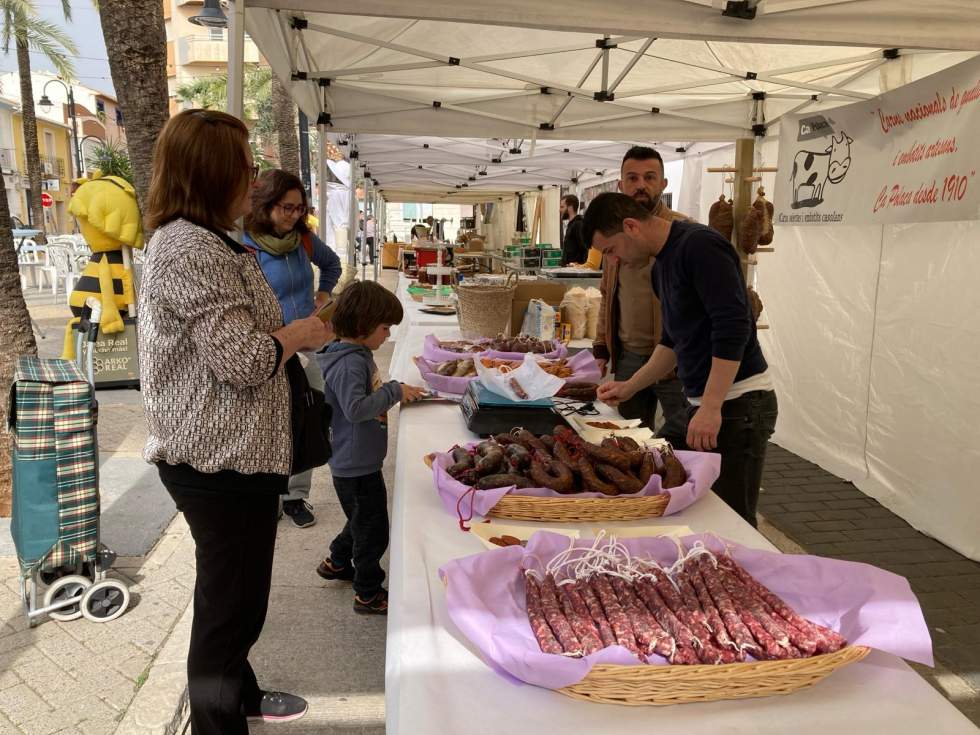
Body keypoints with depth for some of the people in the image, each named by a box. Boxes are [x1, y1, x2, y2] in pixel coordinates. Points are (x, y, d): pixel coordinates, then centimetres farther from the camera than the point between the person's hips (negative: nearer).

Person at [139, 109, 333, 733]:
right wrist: (301, 333, -9)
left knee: (233, 593, 26)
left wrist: (290, 332, 9)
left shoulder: (197, 241, 14)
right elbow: (242, 359, -25)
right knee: (232, 604, 5)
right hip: (221, 463, -11)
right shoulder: (192, 250, -21)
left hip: (230, 454, 11)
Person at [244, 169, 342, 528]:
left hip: (309, 350, 5)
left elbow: (331, 263, 25)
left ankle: (296, 495, 27)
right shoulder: (246, 249, -14)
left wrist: (324, 293, 11)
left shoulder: (304, 239, 3)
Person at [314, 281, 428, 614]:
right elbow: (355, 408, -36)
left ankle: (337, 563, 48)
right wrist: (394, 391, -29)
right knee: (373, 530, 6)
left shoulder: (358, 355, 7)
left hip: (358, 462, 10)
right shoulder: (349, 363, -25)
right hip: (356, 466, -10)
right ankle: (368, 594, 22)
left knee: (362, 520, 28)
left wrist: (396, 391, 8)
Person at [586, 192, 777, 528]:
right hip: (706, 403, 9)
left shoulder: (699, 246, -15)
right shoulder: (662, 266, 13)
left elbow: (733, 329, -22)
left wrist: (711, 408, -23)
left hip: (738, 404, -9)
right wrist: (629, 388, 16)